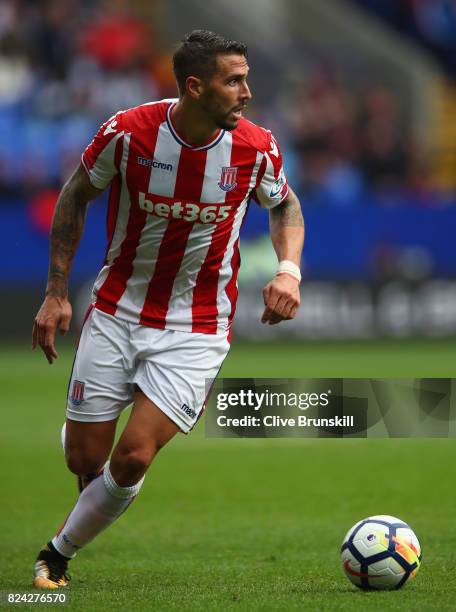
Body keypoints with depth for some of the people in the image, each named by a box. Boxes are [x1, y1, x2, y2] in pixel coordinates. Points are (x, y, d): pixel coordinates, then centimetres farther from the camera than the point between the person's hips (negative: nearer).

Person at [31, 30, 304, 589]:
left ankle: (60, 552, 10)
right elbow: (76, 195, 2)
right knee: (84, 457, 3)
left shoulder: (256, 148, -12)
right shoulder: (128, 132, -16)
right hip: (115, 311, 0)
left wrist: (288, 270, -9)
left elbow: (284, 204, 10)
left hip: (196, 328, 0)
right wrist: (56, 293, 0)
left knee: (133, 458, -15)